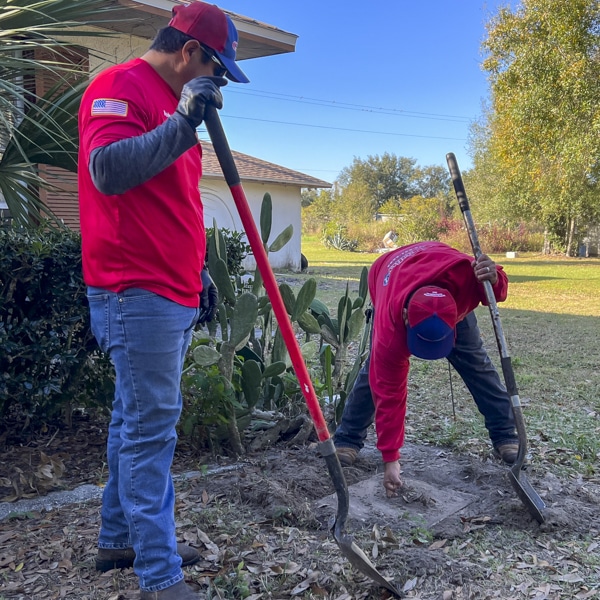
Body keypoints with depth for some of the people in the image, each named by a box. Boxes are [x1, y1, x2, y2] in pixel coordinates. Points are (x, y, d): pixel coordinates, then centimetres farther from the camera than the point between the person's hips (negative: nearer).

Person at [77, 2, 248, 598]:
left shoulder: (171, 102, 23)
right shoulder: (120, 86, -7)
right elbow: (106, 170, -23)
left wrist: (196, 274, 24)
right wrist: (182, 123, -26)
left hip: (170, 293, 10)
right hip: (137, 292, -10)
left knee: (137, 420, 15)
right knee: (150, 426, -6)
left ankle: (119, 539, 29)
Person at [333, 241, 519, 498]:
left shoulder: (465, 273, -45)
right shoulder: (390, 327, -44)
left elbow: (496, 288, -19)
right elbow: (388, 392, -35)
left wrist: (494, 280, -47)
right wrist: (390, 458, -31)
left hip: (451, 289, 3)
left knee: (476, 361, -2)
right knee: (376, 374, -12)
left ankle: (505, 436, 13)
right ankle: (347, 440, 4)